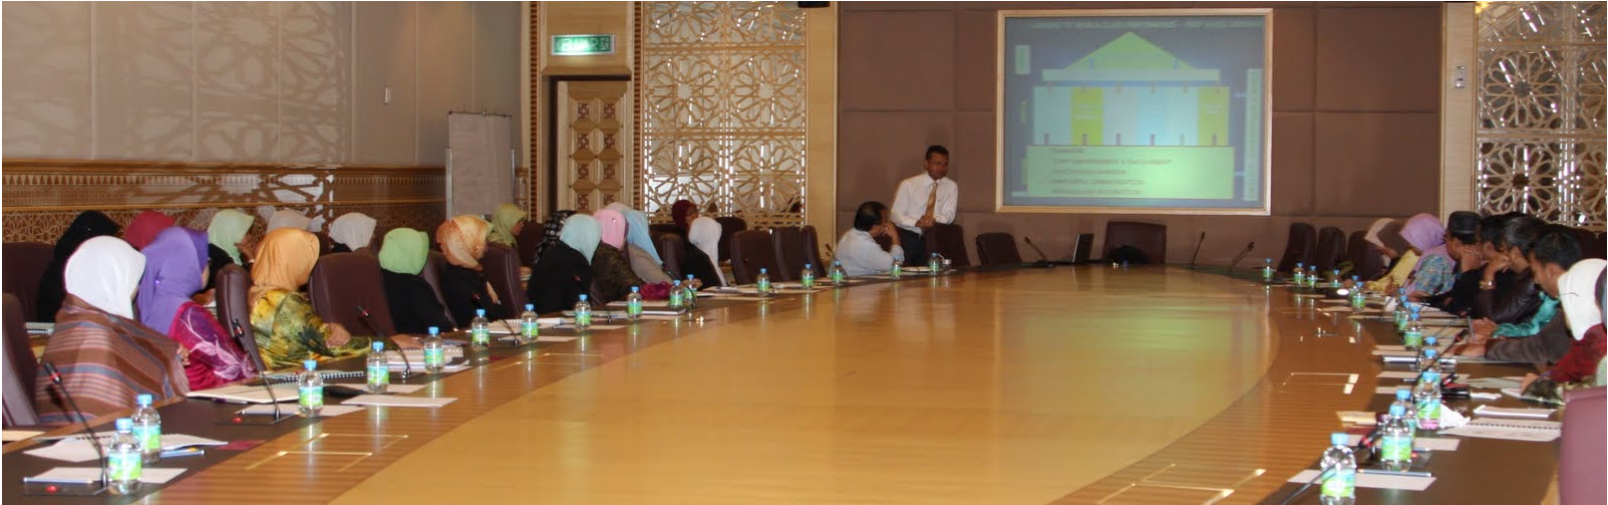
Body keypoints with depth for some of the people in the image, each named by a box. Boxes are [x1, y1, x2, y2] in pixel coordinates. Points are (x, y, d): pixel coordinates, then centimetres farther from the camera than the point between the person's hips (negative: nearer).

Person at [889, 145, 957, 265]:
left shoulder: (951, 187, 3)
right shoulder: (908, 184, -4)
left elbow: (948, 215, -2)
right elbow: (896, 215, -6)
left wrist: (934, 220, -24)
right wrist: (916, 223, -24)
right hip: (907, 237, -1)